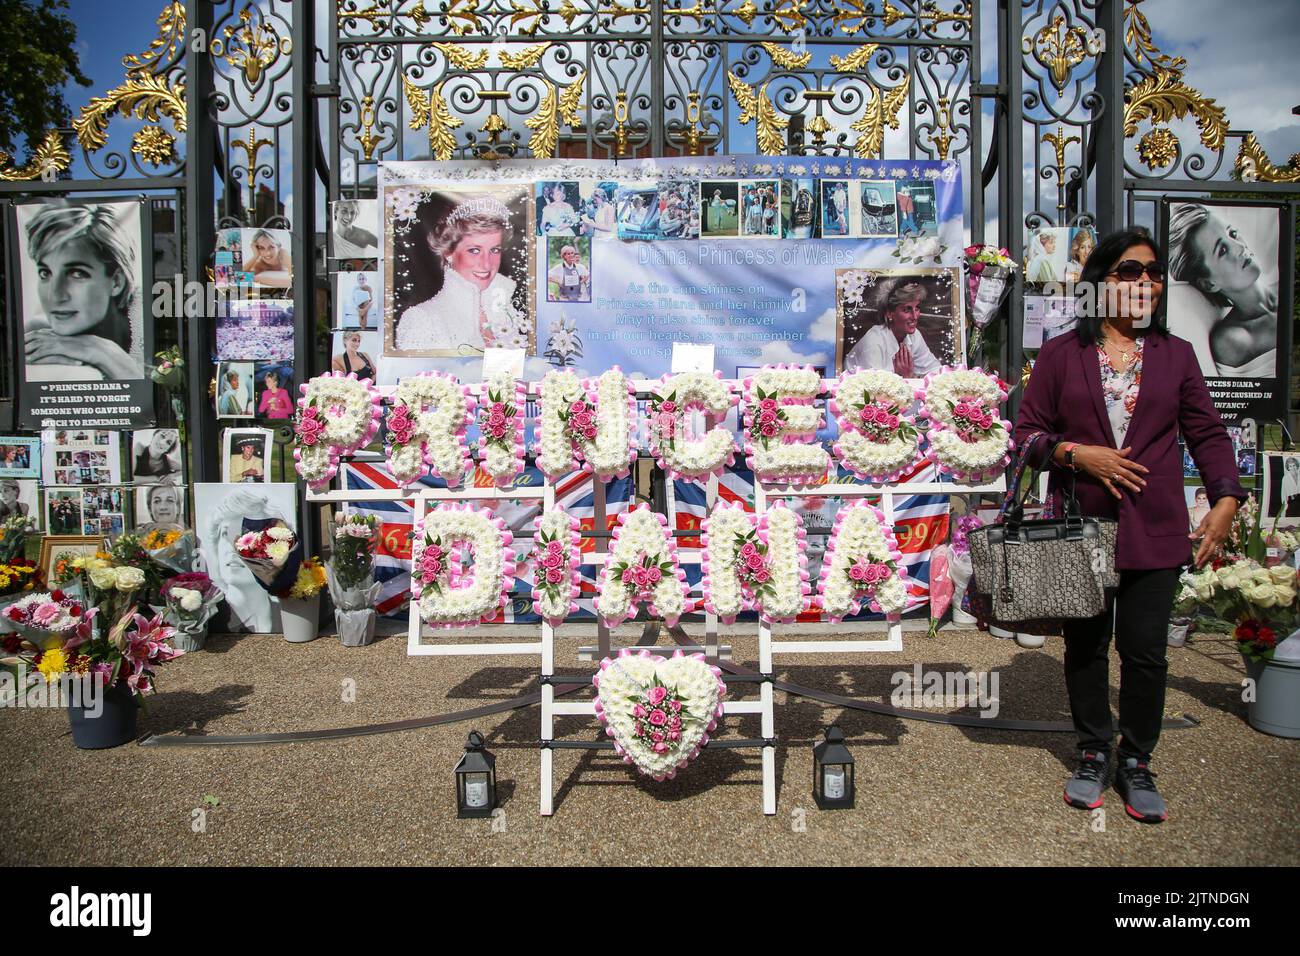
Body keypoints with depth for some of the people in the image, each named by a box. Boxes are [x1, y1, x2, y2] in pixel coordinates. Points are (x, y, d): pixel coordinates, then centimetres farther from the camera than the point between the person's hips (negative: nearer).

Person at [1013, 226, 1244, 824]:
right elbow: (1027, 433, 2)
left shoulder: (1176, 355, 8)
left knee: (1145, 652, 4)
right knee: (1085, 647, 10)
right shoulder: (1060, 355, 3)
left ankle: (1136, 764, 23)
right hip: (1079, 525, -1)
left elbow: (1207, 434, 8)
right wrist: (1077, 454, -15)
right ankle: (1093, 755, 28)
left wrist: (1225, 500, -5)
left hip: (1154, 531, 1)